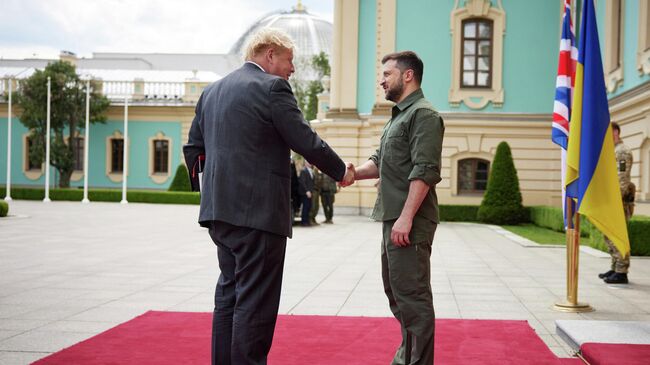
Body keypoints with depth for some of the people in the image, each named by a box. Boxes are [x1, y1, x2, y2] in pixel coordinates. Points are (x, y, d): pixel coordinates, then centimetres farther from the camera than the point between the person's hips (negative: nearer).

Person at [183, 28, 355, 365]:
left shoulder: (212, 90, 15)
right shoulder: (271, 87, -9)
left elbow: (193, 147, 19)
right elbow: (307, 142, -10)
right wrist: (342, 172, 5)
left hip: (220, 210, 9)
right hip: (257, 212, -8)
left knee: (229, 295, 16)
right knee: (255, 302, -3)